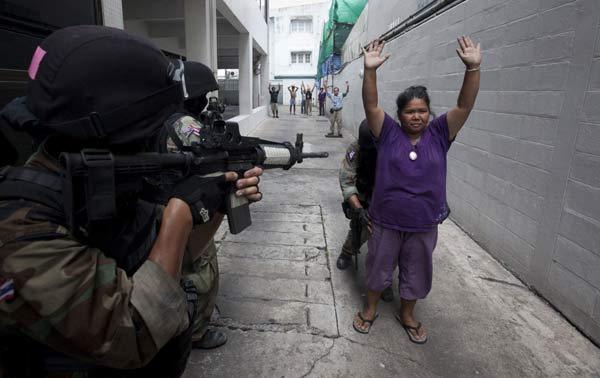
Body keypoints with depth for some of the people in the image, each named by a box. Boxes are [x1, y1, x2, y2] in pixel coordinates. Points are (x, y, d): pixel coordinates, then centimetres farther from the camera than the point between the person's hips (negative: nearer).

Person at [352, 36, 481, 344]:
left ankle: (406, 314, 44)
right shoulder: (388, 133, -8)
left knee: (415, 273, 19)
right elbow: (371, 105, -19)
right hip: (385, 221, -1)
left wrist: (473, 68, -24)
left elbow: (464, 105, -13)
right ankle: (370, 308, 42)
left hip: (424, 225, 2)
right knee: (378, 267, 18)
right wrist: (370, 71, -32)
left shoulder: (439, 135, -3)